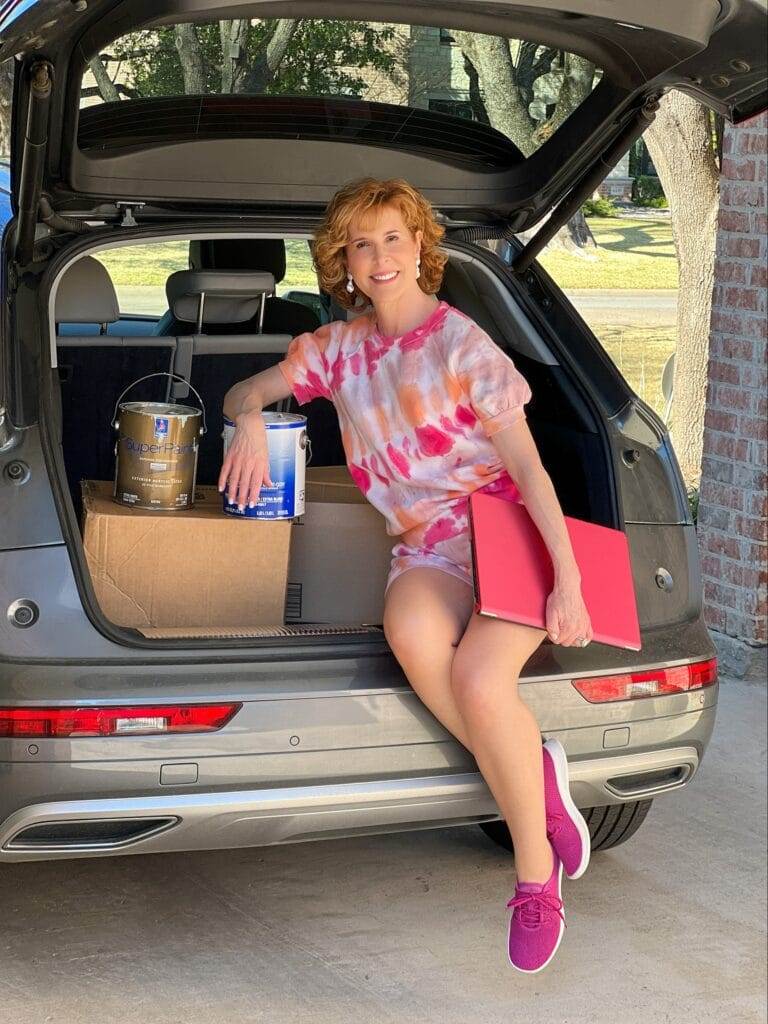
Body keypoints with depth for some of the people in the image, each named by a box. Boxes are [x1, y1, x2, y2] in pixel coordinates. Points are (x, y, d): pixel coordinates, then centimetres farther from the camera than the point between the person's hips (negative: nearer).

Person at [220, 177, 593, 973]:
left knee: (478, 677, -33)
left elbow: (528, 467, -9)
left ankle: (536, 871, -13)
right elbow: (243, 392, 20)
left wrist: (568, 581, -18)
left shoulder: (463, 346, -5)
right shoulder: (338, 349, 11)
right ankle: (535, 775, -17)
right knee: (409, 627, -36)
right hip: (425, 550, 4)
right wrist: (250, 418, -7)